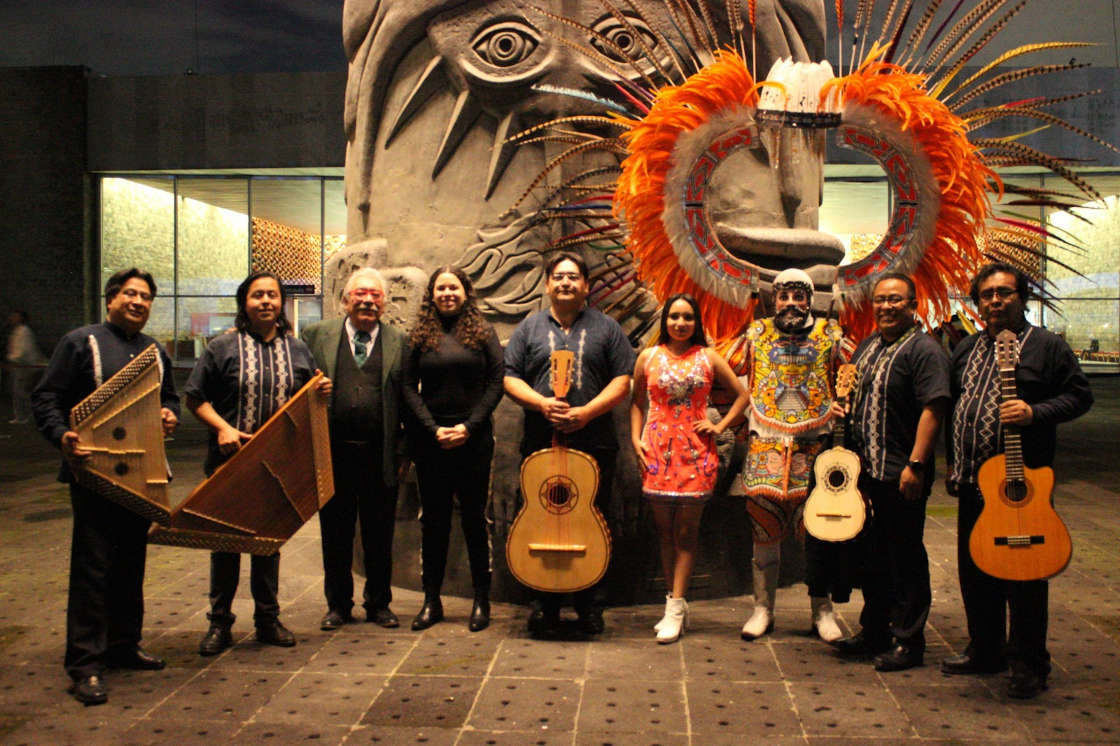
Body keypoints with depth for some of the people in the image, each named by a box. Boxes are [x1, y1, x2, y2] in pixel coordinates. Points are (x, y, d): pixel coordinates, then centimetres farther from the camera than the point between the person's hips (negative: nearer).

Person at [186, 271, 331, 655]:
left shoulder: (296, 349, 10)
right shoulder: (224, 346, -1)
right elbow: (195, 398, -1)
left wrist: (321, 392, -4)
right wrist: (222, 428, -16)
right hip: (230, 459, -3)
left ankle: (268, 619, 23)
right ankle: (220, 622, 16)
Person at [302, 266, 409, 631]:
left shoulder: (399, 341, 5)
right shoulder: (317, 335, 6)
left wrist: (404, 450, -2)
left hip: (380, 455, 0)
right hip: (333, 453, 0)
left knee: (379, 535, 10)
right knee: (335, 533, 10)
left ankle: (378, 603, 26)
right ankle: (338, 604, 26)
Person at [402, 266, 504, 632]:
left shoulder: (482, 331, 5)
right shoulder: (420, 335, 8)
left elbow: (496, 383, -1)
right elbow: (409, 387, 3)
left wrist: (469, 426, -11)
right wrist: (433, 429, -8)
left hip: (474, 439, -1)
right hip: (430, 439, 1)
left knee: (475, 519, 4)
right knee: (433, 520, 7)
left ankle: (481, 601, 13)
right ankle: (431, 600, 16)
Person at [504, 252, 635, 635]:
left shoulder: (606, 328, 8)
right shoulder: (530, 327, 12)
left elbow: (622, 381, 1)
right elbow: (511, 378, 6)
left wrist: (586, 412, -13)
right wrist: (541, 403, -12)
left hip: (593, 443, -1)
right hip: (540, 443, 1)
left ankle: (591, 608, 15)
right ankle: (545, 607, 16)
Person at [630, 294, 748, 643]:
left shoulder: (708, 358, 6)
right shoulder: (648, 357, 8)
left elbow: (741, 395, 12)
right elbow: (637, 402, 14)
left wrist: (720, 426, 2)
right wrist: (636, 439, 2)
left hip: (696, 450, -1)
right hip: (658, 449, 1)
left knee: (686, 529, -3)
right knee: (664, 528, 4)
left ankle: (675, 608, 0)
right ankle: (676, 602, 15)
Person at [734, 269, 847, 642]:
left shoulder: (829, 334, 8)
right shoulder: (757, 334, 11)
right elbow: (746, 385, 17)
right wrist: (744, 429, 12)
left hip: (814, 443, -1)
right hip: (766, 443, 1)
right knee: (764, 523, 1)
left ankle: (821, 610, 12)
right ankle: (763, 607, 12)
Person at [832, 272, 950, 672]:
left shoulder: (924, 350, -11)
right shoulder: (868, 346, 14)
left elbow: (933, 409, -19)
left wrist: (915, 465, -24)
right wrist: (840, 406, 5)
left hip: (902, 476, -8)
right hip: (866, 472, 8)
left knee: (905, 558, 2)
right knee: (873, 555, 17)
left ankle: (908, 642, 14)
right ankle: (873, 631, 31)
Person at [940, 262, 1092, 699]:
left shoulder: (1047, 346, -3)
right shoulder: (967, 349, 15)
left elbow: (1079, 396, -5)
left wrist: (1035, 412, -21)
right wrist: (954, 464, 16)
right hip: (973, 482, 6)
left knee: (1023, 573, -2)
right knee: (974, 569, 13)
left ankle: (1029, 664, 11)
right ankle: (985, 651, 27)